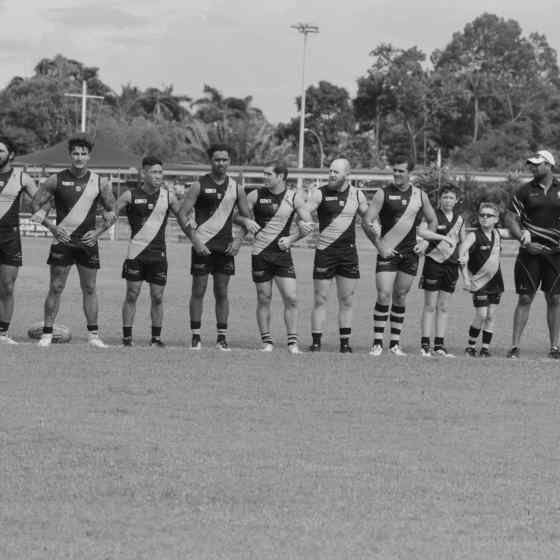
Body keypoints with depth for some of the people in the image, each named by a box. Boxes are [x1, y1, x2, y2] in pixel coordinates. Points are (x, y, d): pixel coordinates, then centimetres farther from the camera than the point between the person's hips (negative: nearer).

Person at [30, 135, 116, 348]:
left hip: (88, 242, 2)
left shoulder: (99, 182, 2)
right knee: (56, 288, -2)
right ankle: (47, 333, 3)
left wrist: (98, 231, -3)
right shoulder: (57, 180, -2)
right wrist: (51, 226, -8)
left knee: (89, 289, 6)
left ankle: (93, 334, 13)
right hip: (63, 240, -2)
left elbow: (112, 211, 11)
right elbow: (35, 204, 2)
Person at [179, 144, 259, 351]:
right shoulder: (199, 186, -3)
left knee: (222, 292, 5)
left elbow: (247, 218, 14)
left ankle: (222, 337, 10)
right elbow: (183, 215, -5)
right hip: (203, 246, -3)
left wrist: (238, 240, -1)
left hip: (226, 247, 3)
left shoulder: (236, 188, 7)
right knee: (198, 291, -1)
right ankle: (195, 337, 4)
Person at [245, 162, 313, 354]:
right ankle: (267, 341, 13)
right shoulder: (256, 196, 0)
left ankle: (292, 342, 2)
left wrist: (291, 239, -8)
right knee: (264, 298, 3)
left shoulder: (294, 198, 1)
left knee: (291, 298, -6)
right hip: (260, 252, 0)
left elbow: (308, 224, 4)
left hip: (283, 253, 1)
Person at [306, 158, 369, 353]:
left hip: (349, 252, 3)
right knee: (320, 299, -2)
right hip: (325, 251, -3)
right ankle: (316, 342, 2)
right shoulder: (320, 193, -3)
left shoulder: (357, 195, 7)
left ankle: (345, 343, 11)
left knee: (346, 301, 5)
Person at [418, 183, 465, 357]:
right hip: (433, 262, -4)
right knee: (430, 306, -2)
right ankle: (425, 345, 0)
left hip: (451, 265, 5)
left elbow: (463, 242, 20)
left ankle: (439, 345, 11)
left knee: (443, 307, 7)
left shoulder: (459, 219, 10)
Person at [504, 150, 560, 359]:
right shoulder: (525, 191, 3)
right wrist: (525, 241, -10)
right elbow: (510, 220, 2)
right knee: (525, 299, -3)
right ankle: (515, 346, 0)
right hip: (530, 252, -1)